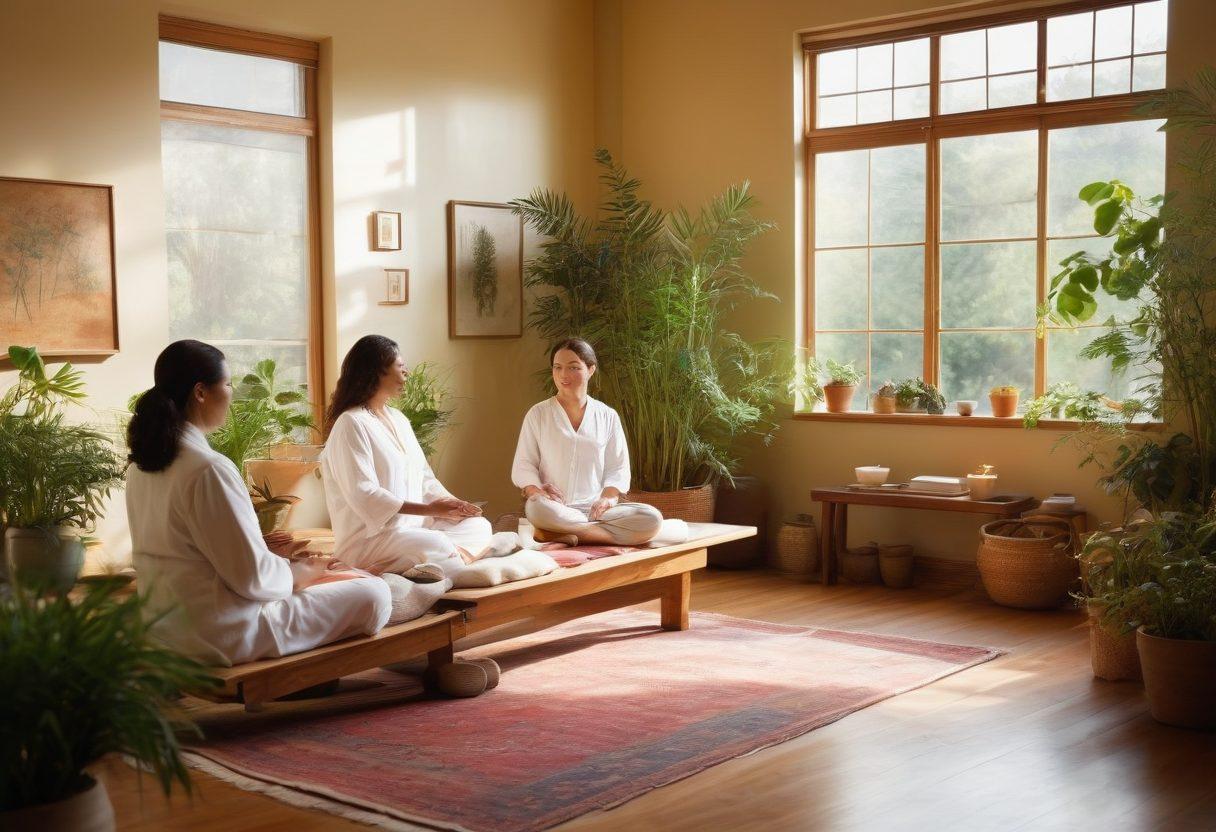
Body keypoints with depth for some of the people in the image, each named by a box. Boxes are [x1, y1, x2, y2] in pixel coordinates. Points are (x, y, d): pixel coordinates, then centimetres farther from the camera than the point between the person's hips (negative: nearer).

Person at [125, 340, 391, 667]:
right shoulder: (210, 470, -23)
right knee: (374, 594, -4)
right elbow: (252, 577, -21)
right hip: (225, 636, -10)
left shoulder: (142, 466, 5)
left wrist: (266, 552, 11)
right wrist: (299, 573, -2)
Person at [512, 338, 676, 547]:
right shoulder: (538, 414, 7)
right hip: (555, 506, -3)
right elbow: (523, 465, 5)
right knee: (538, 508, -40)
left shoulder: (608, 417, 11)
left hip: (595, 508, 3)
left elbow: (617, 468, 10)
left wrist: (608, 497, -9)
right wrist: (536, 491, -15)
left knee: (651, 518, -25)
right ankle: (603, 533, -25)